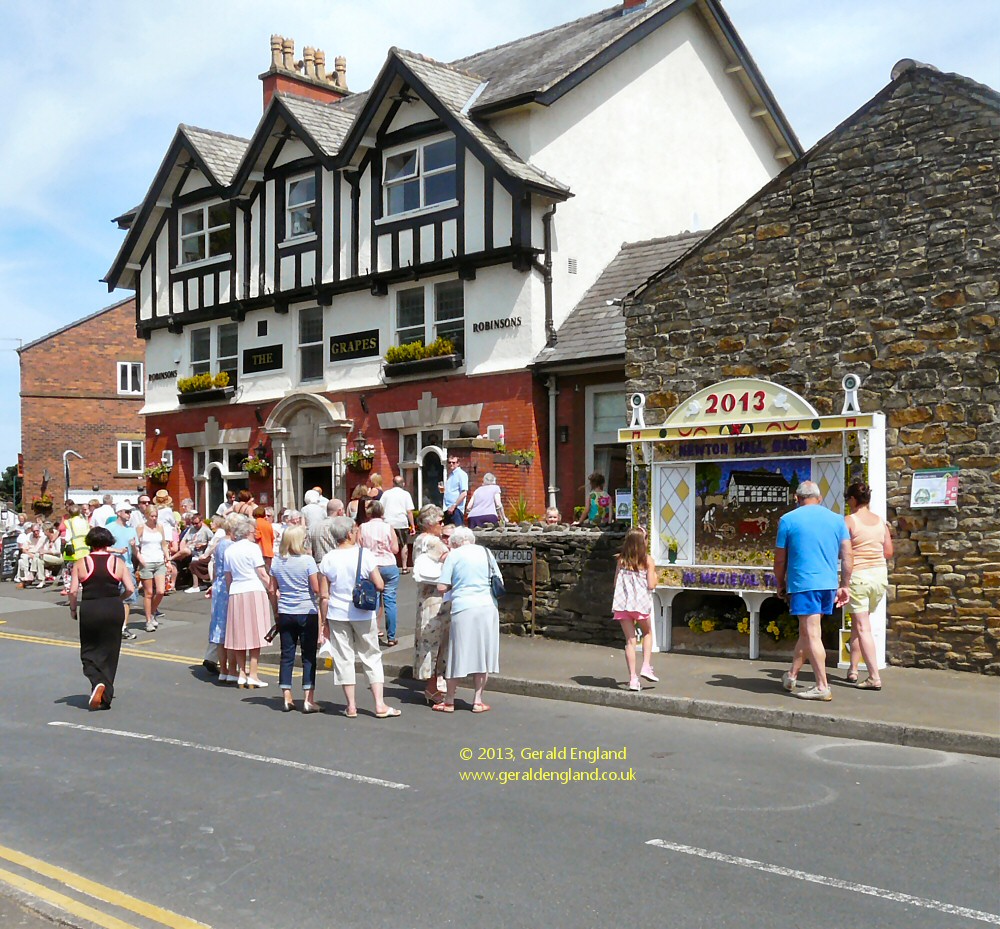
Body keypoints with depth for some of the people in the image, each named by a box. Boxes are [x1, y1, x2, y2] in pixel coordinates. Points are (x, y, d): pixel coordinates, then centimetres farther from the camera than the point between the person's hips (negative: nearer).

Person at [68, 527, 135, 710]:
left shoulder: (80, 563, -1)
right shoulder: (117, 562, 1)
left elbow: (73, 591, -7)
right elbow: (130, 588, -2)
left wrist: (73, 608, 9)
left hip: (89, 609, -1)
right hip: (114, 609, 1)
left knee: (89, 652, 12)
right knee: (109, 653, 10)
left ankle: (98, 682, -16)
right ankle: (106, 698, 12)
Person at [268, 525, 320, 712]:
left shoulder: (276, 562, 2)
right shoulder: (307, 560, -11)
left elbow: (272, 590, 7)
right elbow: (316, 588, -12)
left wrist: (276, 611, 18)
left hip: (285, 613, 4)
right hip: (307, 612, -4)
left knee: (287, 655, 9)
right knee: (308, 656, 3)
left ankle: (287, 698, 11)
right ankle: (308, 700, 2)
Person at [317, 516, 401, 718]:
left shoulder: (328, 559, -5)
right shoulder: (365, 555, -9)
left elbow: (324, 596, -3)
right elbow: (379, 585, -10)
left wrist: (323, 622, 6)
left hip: (337, 615, 1)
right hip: (363, 614, -1)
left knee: (343, 659, 9)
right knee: (371, 657, 9)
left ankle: (351, 706, 13)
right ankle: (380, 705, 7)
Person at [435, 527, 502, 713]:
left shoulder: (454, 555, 0)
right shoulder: (486, 552, 10)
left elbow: (442, 587, -3)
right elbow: (499, 581, 14)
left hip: (464, 608, -3)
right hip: (488, 608, 3)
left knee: (458, 655, 5)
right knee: (483, 655, 10)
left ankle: (449, 702, 14)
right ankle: (478, 701, 14)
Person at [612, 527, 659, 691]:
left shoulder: (621, 560, 4)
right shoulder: (648, 560, -4)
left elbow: (616, 583, 7)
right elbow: (651, 585, -6)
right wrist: (654, 574, 12)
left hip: (622, 603, 2)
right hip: (641, 603, -2)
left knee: (630, 640, 5)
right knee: (647, 633, 23)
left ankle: (633, 679, 2)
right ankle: (646, 667, 8)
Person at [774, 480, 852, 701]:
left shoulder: (788, 519, 0)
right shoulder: (836, 520, 10)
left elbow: (780, 559, 3)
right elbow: (847, 556, 6)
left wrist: (781, 585, 16)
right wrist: (844, 586, 13)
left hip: (802, 583, -5)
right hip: (829, 584, 5)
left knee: (811, 634, -3)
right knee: (806, 631, 17)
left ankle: (822, 687, -5)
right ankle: (792, 676, 29)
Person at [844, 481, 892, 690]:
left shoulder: (849, 521, -9)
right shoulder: (881, 521, 6)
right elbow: (888, 552, 10)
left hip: (857, 575, -6)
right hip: (880, 574, 6)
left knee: (863, 628, -3)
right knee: (858, 623, 19)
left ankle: (875, 677, -9)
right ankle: (853, 669, 25)